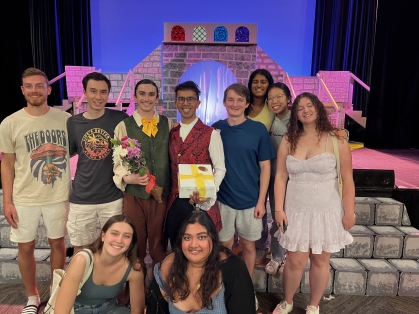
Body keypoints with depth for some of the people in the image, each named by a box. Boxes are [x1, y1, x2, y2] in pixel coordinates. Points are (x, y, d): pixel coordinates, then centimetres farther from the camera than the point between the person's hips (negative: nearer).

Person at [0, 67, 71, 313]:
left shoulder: (65, 119, -4)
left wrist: (77, 191, -5)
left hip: (59, 196, 0)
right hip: (24, 198, 0)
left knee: (58, 243, 13)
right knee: (26, 247, 12)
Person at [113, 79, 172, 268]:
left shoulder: (168, 124, 4)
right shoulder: (124, 126, -2)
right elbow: (118, 161, -4)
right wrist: (126, 177, -23)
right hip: (134, 195, -1)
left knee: (159, 245, 18)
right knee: (135, 246, 15)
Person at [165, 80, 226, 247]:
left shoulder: (211, 134, -7)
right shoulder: (171, 133, 8)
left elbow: (220, 169, -7)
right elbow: (171, 166, 12)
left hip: (201, 202, -4)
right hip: (175, 202, 4)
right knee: (176, 246, 14)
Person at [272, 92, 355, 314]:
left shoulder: (336, 140, -6)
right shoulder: (288, 141, 1)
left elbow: (347, 179, -4)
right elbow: (280, 177, 1)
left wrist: (349, 211, -5)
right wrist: (278, 209, -3)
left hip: (327, 211, -1)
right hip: (296, 211, 1)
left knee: (320, 261, 12)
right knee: (295, 261, 7)